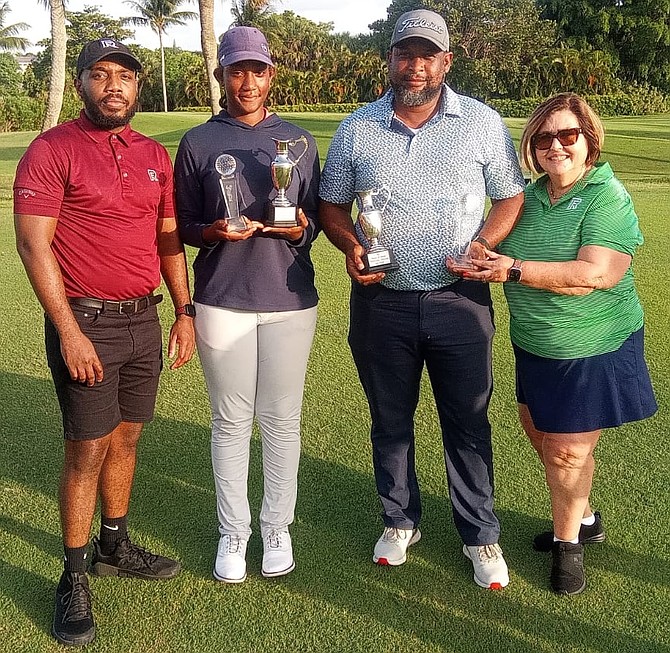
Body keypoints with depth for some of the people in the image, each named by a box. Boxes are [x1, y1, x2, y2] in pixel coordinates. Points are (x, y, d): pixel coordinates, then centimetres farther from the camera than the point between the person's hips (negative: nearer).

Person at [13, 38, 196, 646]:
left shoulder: (155, 155, 11)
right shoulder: (52, 150, -8)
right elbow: (33, 245, -13)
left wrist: (184, 311, 9)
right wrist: (69, 332, -17)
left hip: (145, 320, 6)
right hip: (86, 322, -6)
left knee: (126, 437, 15)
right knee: (87, 450, -1)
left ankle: (114, 547, 32)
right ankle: (74, 579, 13)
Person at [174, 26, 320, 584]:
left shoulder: (298, 140, 9)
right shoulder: (197, 142, 6)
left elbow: (315, 220, 11)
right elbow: (182, 225, 7)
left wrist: (300, 227, -12)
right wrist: (213, 232, -14)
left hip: (290, 300, 1)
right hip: (222, 301, -1)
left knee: (282, 420, 7)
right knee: (230, 422, 6)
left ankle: (277, 527, 22)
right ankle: (233, 531, 20)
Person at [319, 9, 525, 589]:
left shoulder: (483, 123, 0)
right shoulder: (356, 129, 4)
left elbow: (511, 198, 5)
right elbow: (332, 206, 10)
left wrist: (482, 245, -13)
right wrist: (350, 246, -9)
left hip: (458, 300, -1)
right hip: (380, 301, 2)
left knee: (468, 423, 7)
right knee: (390, 420, 15)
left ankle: (481, 535, 25)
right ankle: (400, 521, 34)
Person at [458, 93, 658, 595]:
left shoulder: (607, 198, -17)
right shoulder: (530, 197, 4)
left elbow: (595, 275, -28)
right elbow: (499, 252, 16)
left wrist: (515, 270, -28)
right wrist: (481, 258, -7)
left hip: (593, 350, -7)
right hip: (535, 345, 7)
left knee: (568, 450, 1)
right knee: (538, 431, 17)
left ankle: (567, 543, 27)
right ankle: (584, 519, 42)